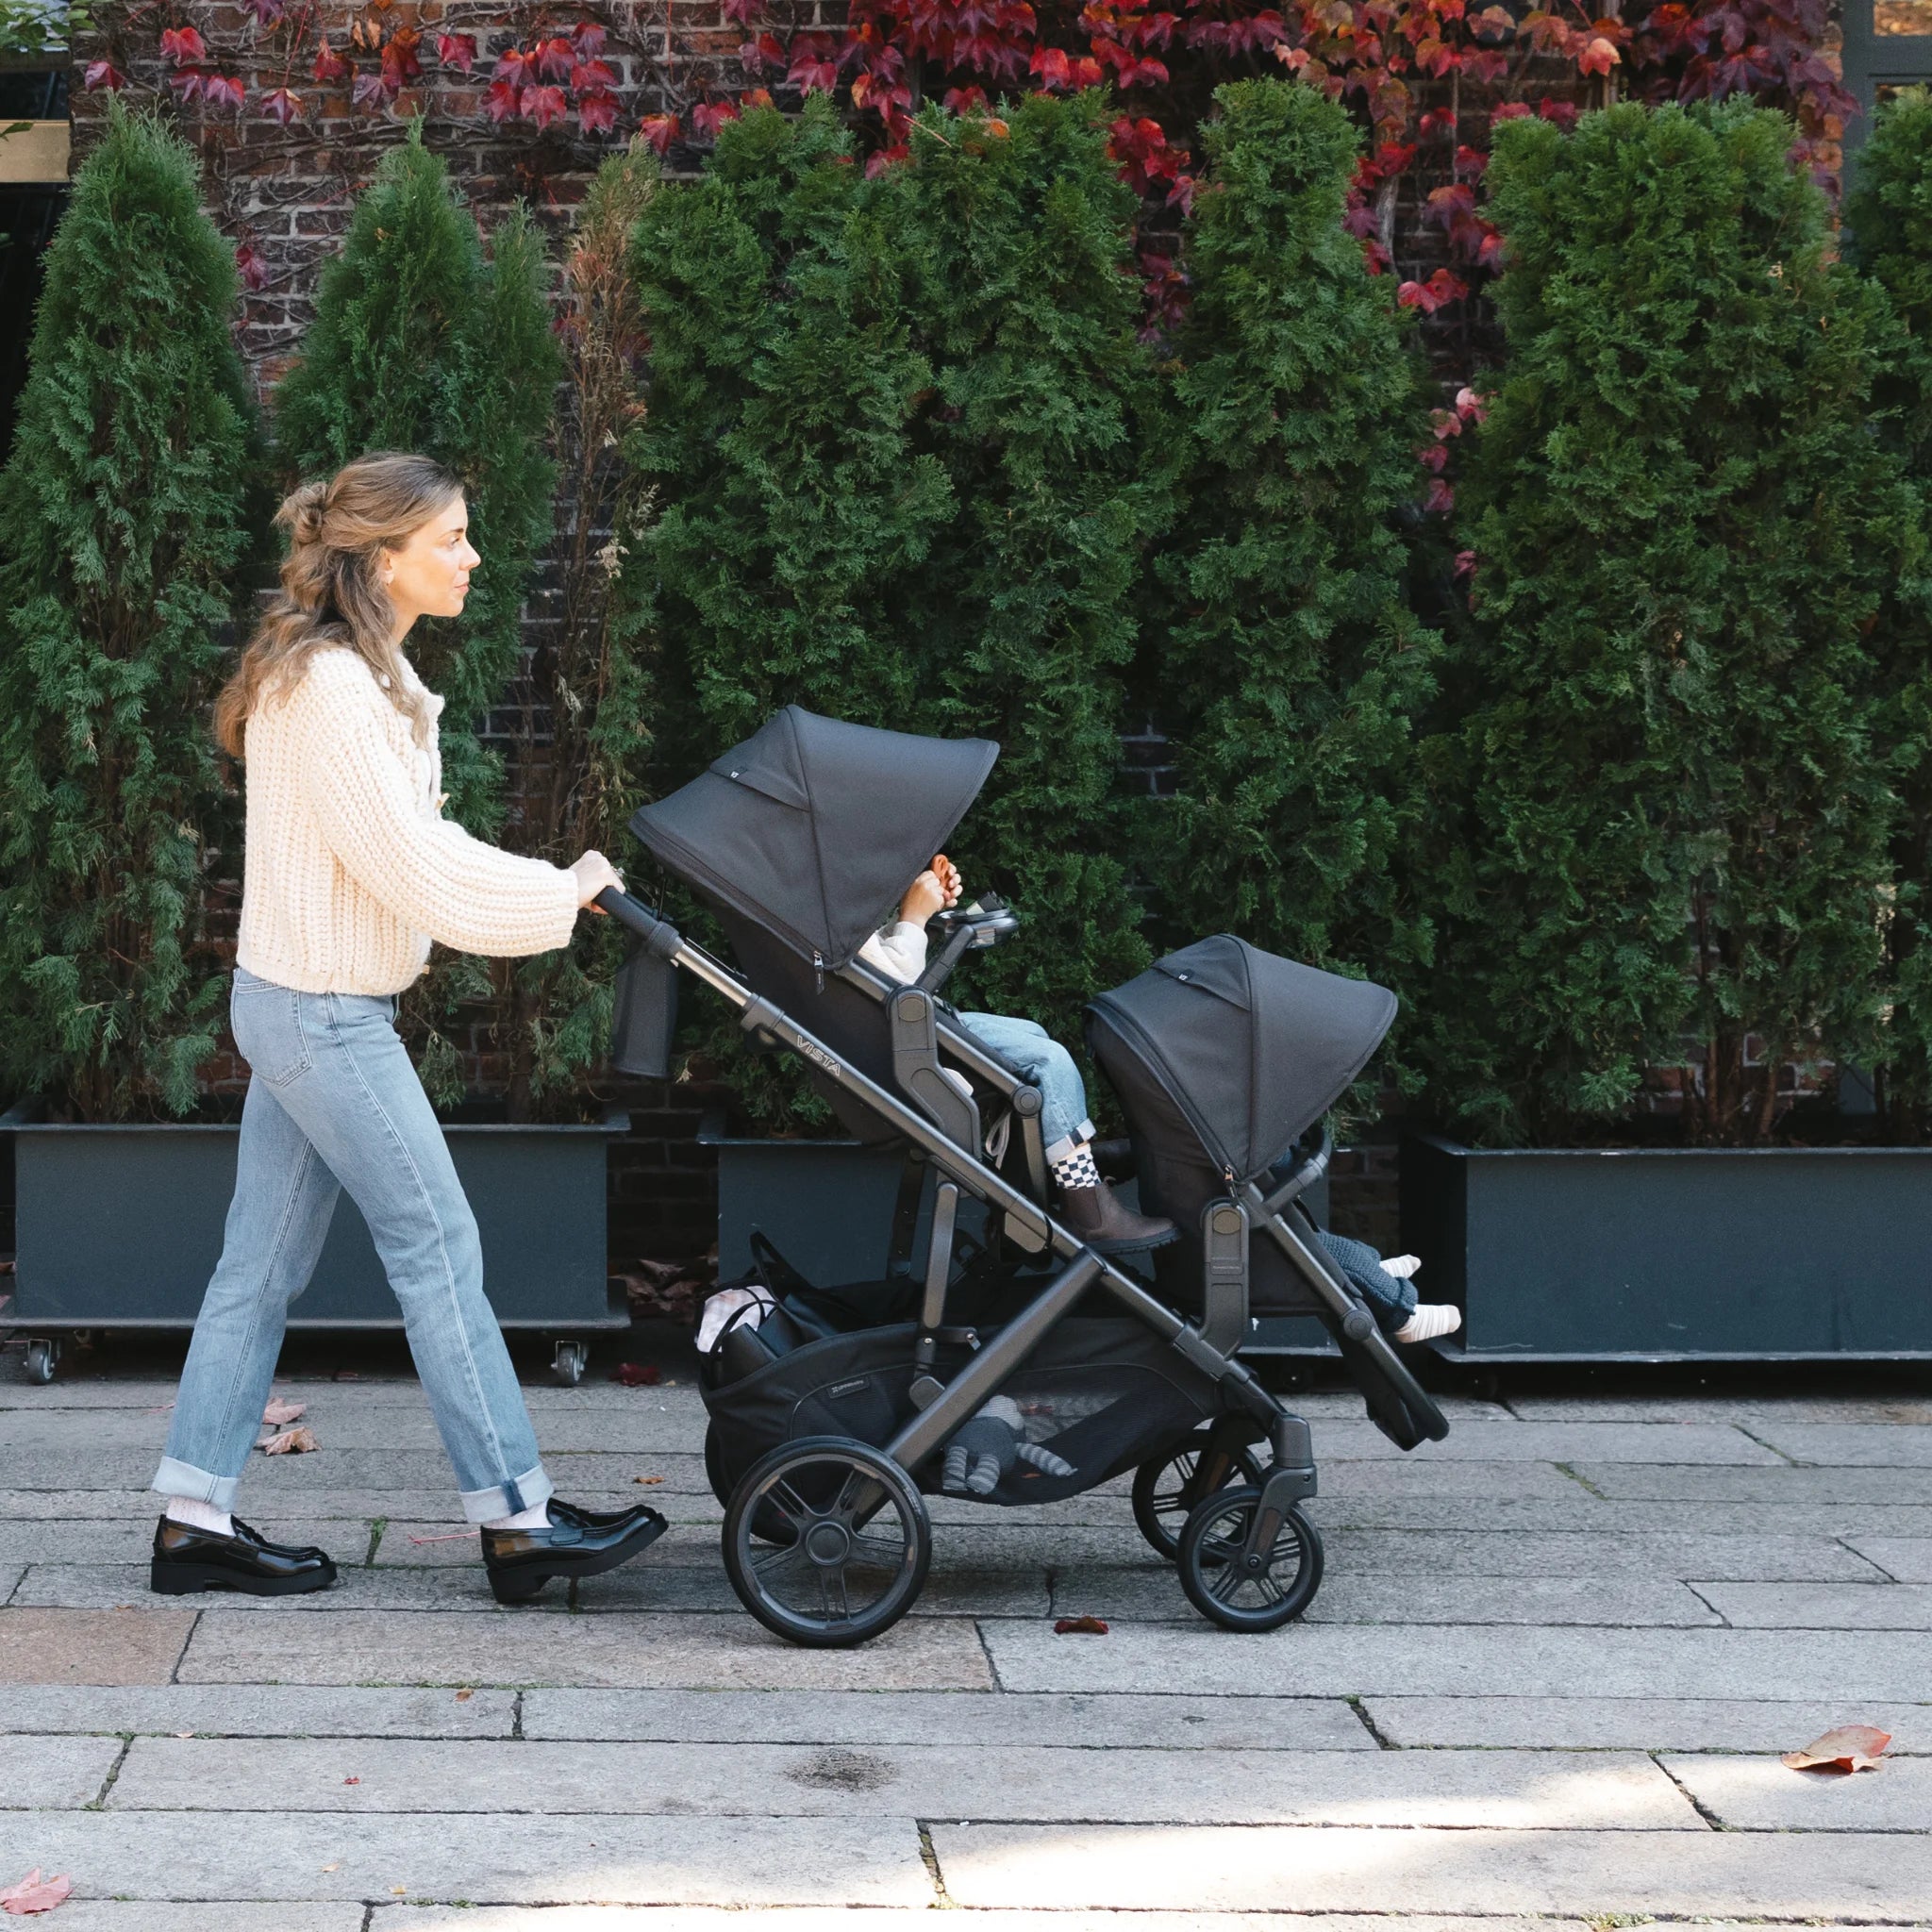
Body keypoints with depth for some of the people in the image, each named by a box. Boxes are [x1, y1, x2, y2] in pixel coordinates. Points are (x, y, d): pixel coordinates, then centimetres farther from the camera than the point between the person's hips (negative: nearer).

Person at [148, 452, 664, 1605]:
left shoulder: (365, 674, 13)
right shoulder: (327, 690, -21)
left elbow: (418, 844, 16)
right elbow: (411, 871, -22)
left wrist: (551, 887, 7)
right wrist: (559, 902, -14)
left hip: (298, 1003, 10)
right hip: (326, 1014, -10)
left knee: (263, 1264, 10)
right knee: (439, 1250, -3)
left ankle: (195, 1523, 14)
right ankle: (517, 1521, 4)